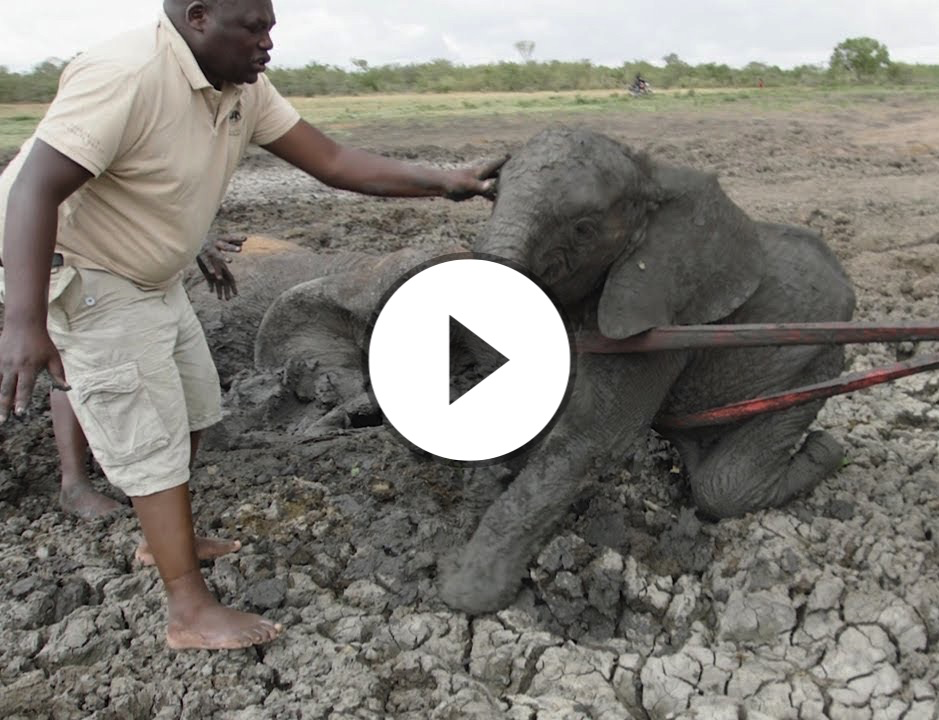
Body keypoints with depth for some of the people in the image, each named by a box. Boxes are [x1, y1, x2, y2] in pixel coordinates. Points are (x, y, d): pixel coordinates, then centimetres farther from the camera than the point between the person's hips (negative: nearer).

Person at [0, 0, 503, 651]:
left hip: (151, 275, 9)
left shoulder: (243, 89, -4)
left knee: (195, 406, 17)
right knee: (152, 437, -6)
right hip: (79, 278, -9)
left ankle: (166, 538, 37)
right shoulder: (127, 75, -29)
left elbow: (330, 161, -5)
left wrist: (445, 182, -11)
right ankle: (192, 613, 4)